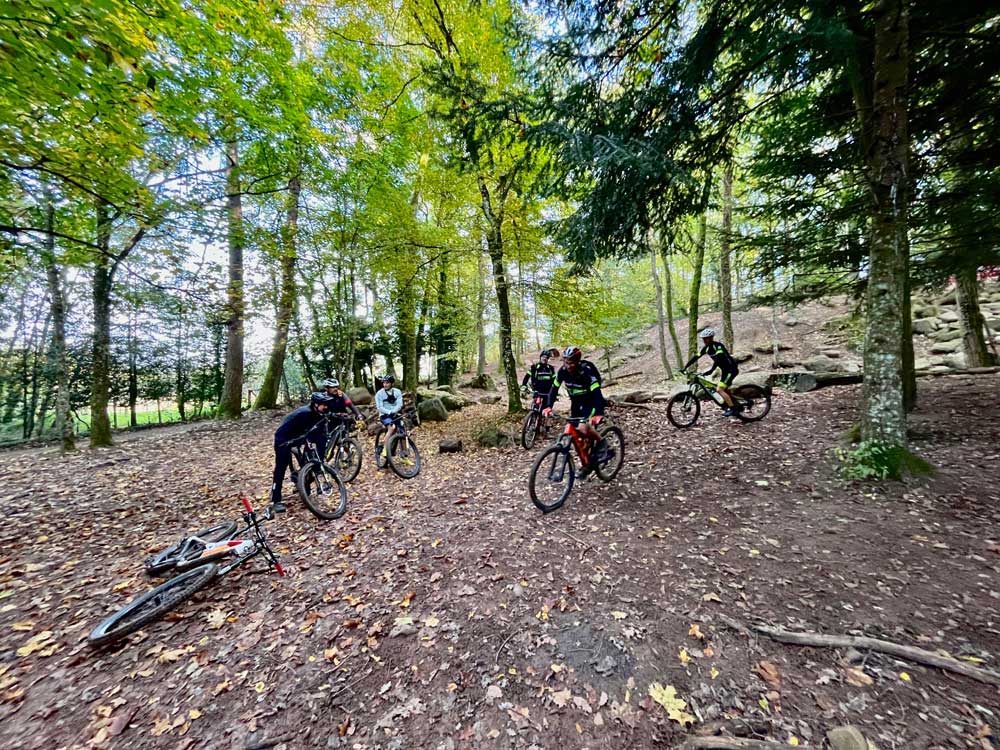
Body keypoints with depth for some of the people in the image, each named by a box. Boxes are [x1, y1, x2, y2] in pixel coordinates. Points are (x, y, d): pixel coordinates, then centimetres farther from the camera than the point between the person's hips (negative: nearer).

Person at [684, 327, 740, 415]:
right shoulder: (706, 348, 2)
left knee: (719, 389, -17)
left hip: (731, 369, -9)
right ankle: (736, 406, 31)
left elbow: (718, 358, -36)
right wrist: (685, 367, -5)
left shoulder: (718, 345, -22)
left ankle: (733, 409, -10)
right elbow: (696, 357, 1)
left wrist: (711, 370, -47)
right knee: (724, 390, 18)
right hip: (725, 370, 9)